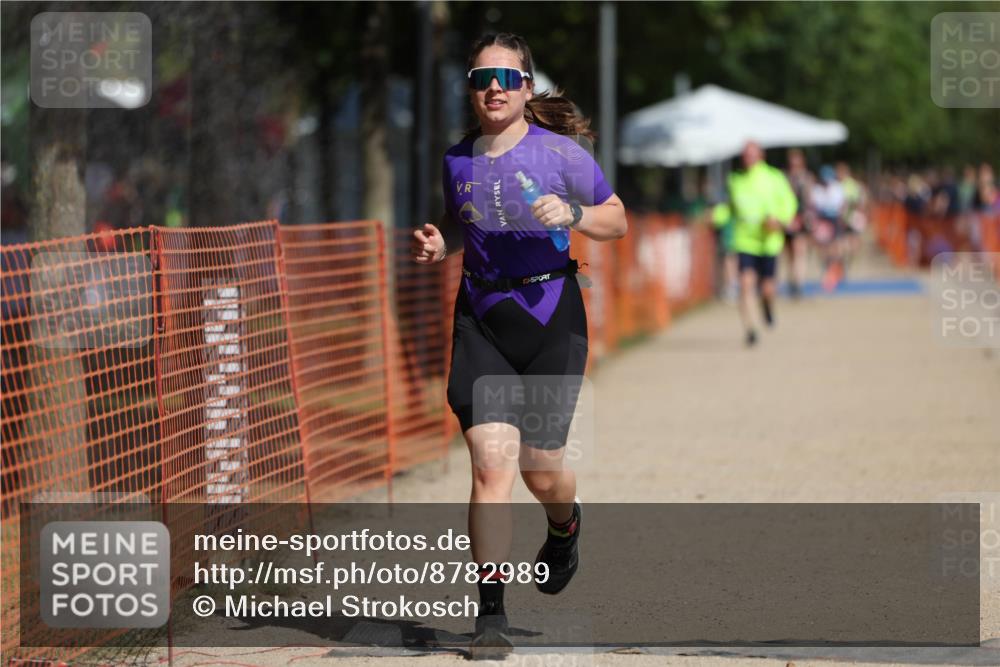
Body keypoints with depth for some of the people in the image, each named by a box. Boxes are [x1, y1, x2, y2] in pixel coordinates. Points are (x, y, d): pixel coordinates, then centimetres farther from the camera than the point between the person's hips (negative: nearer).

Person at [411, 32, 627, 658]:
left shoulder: (559, 153, -6)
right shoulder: (457, 160, 5)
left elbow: (618, 221, 2)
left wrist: (571, 214, -17)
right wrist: (440, 243, 1)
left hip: (551, 317, -2)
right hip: (481, 319, 2)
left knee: (540, 467, 5)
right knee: (491, 465, -10)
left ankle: (565, 526, 44)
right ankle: (492, 617, -8)